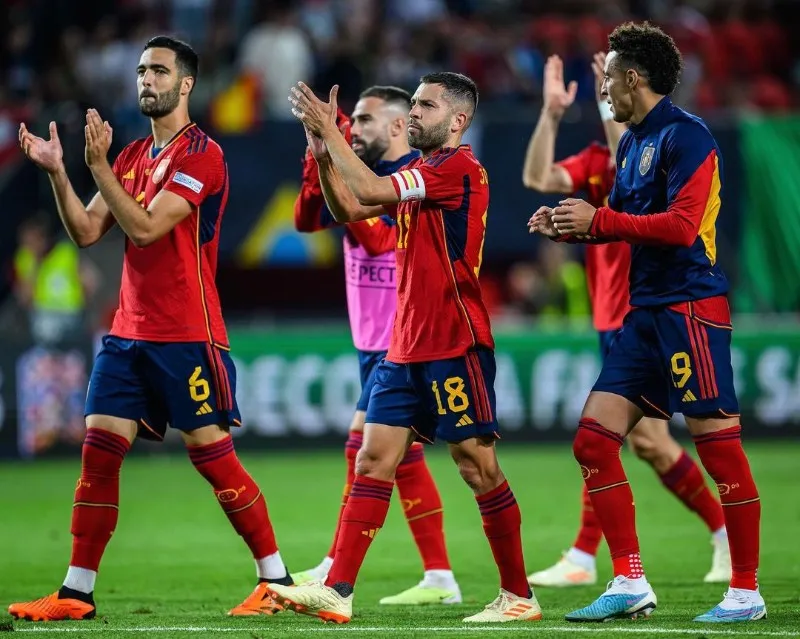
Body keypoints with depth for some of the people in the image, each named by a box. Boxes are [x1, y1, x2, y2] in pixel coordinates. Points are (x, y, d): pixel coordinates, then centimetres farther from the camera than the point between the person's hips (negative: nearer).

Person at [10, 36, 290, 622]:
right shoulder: (132, 156, 15)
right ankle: (76, 593, 3)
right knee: (99, 452, 1)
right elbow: (86, 231, 8)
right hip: (129, 331, 7)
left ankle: (277, 580, 4)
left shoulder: (202, 155, -9)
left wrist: (98, 167, -21)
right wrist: (57, 172, -4)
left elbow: (144, 227, -18)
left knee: (212, 455, -6)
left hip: (188, 336, -7)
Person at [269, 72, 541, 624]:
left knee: (478, 465, -4)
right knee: (374, 459, 1)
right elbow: (350, 210, 18)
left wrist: (329, 131, -13)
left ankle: (518, 595, 5)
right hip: (407, 347, 9)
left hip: (455, 346, -9)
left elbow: (371, 190, -20)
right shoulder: (419, 173, 17)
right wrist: (323, 154, 4)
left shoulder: (458, 167, -12)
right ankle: (336, 591, -3)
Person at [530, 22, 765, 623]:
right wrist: (570, 226, 9)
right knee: (594, 439, 3)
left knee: (720, 446, -6)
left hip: (690, 307, -10)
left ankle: (746, 592, 2)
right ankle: (630, 585, 6)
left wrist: (597, 220, -17)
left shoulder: (686, 136, -11)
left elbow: (681, 226, -20)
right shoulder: (633, 141, 16)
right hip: (646, 312, 10)